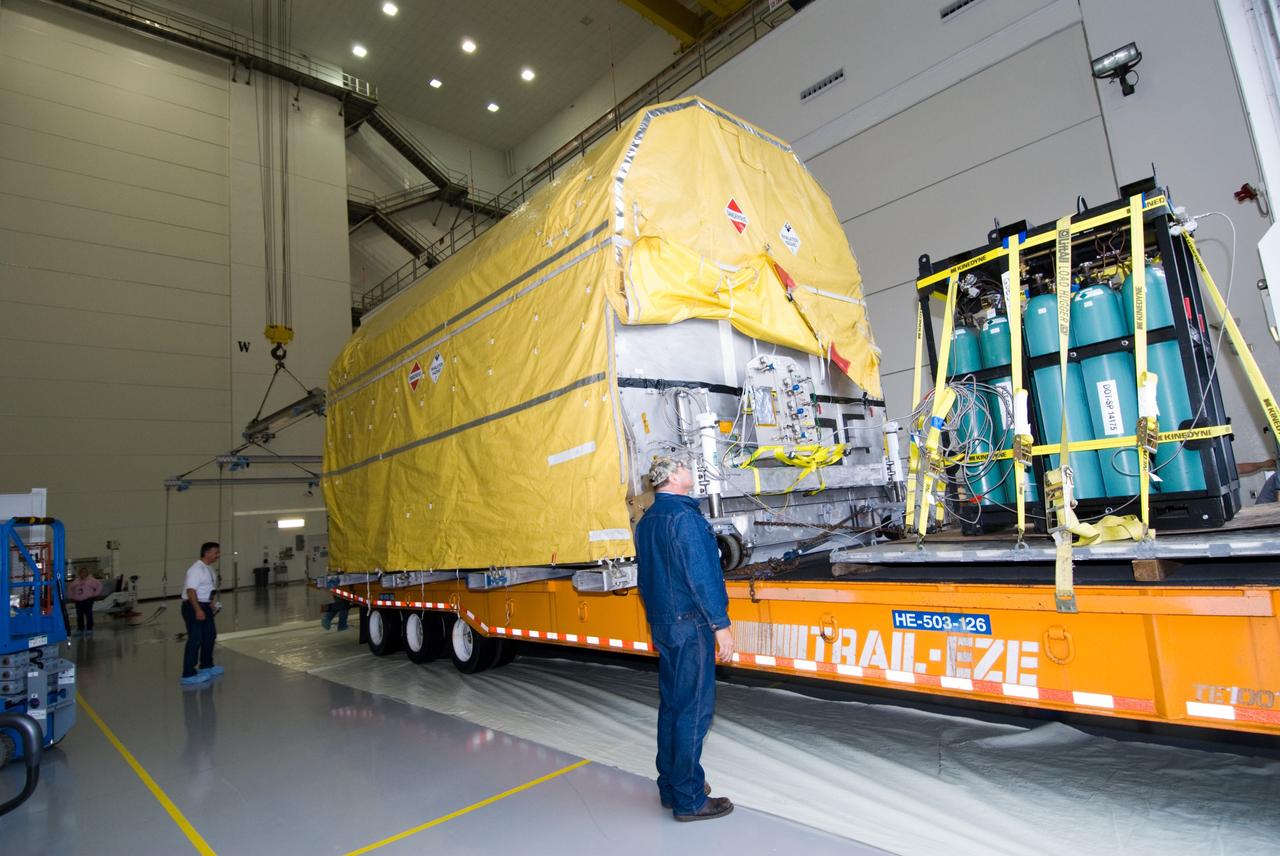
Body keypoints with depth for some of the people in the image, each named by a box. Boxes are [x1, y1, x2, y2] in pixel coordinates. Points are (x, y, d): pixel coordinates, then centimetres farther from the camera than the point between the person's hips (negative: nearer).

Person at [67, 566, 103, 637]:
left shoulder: (91, 580, -1)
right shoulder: (76, 581, 11)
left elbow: (99, 586, -1)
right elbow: (70, 588, 27)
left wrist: (95, 594, -5)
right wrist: (72, 596, 16)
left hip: (88, 599, -4)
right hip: (78, 600, 4)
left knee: (88, 614, -5)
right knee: (79, 615, 4)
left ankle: (89, 629, -1)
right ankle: (80, 629, 13)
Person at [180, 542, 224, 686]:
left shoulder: (208, 569, 12)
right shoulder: (196, 569, -19)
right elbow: (191, 590, -26)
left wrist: (211, 603, 19)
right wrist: (198, 610, -30)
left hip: (205, 606, 11)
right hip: (193, 607, -10)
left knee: (210, 635, 21)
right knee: (195, 639, -10)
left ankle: (206, 666, 36)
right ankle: (188, 675, -4)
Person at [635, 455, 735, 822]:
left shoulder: (646, 522, 12)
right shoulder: (683, 516, -16)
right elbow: (701, 574, -21)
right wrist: (721, 625, -17)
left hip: (662, 625, 9)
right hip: (690, 625, -9)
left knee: (671, 705, 16)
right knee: (694, 709, -1)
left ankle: (670, 786, 26)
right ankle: (689, 799, 7)